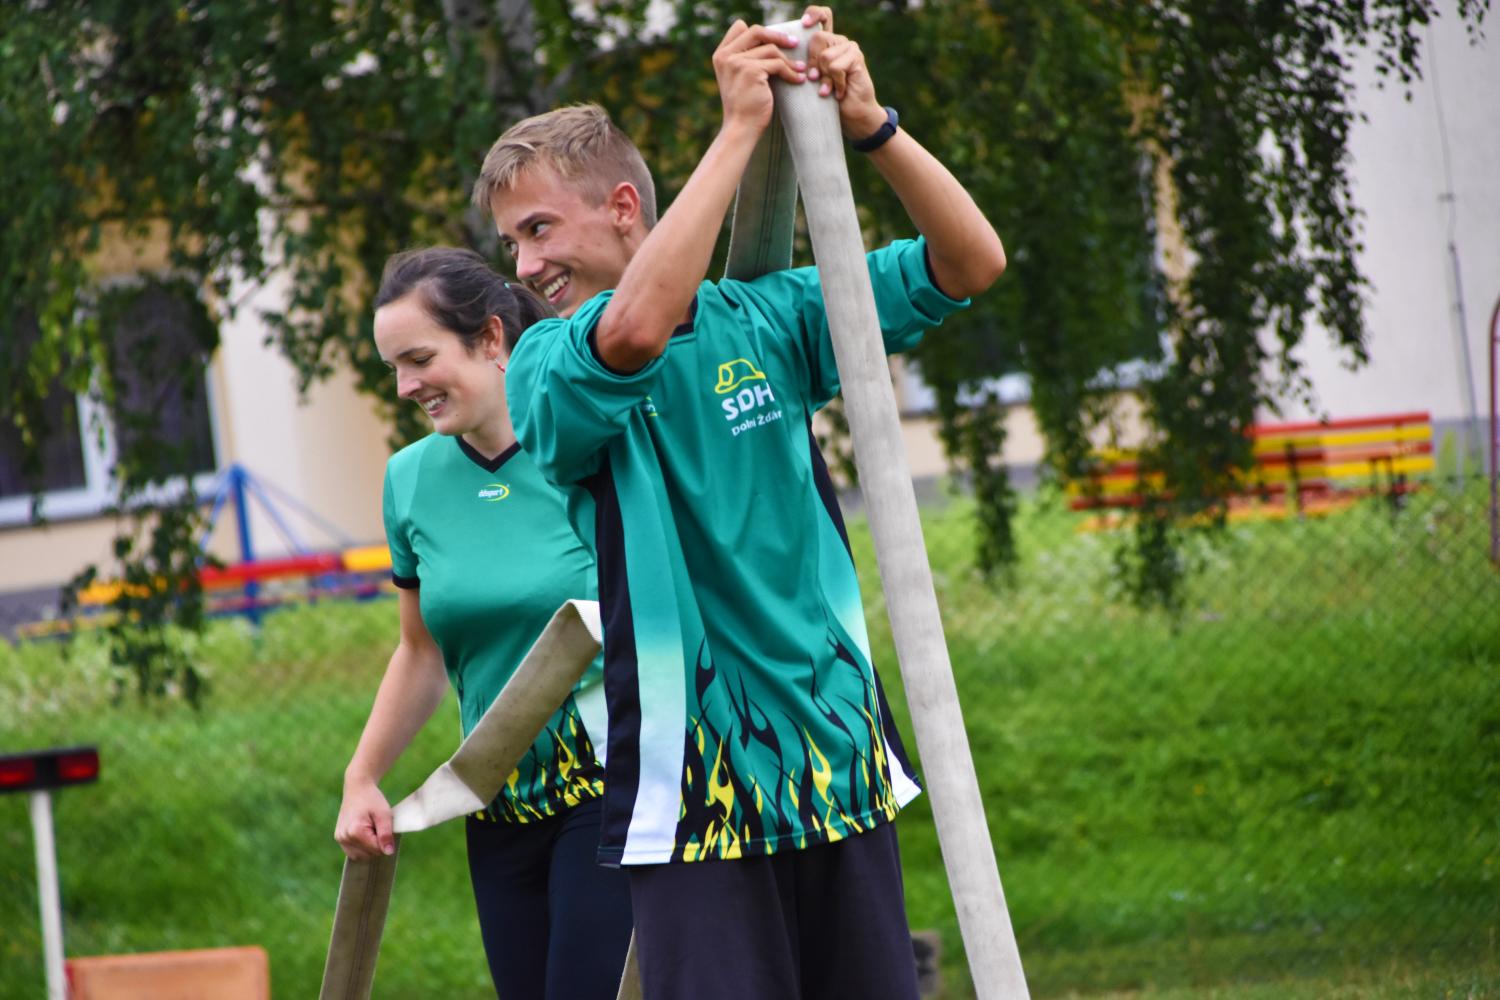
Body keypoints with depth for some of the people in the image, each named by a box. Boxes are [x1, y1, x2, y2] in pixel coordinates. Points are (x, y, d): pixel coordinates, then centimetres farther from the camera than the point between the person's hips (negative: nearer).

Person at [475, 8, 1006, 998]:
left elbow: (971, 263, 3)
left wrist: (869, 125, -12)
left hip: (840, 756, 4)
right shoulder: (544, 370, -4)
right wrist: (741, 126, -22)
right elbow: (634, 332, -27)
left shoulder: (766, 317, 6)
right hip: (695, 780, -3)